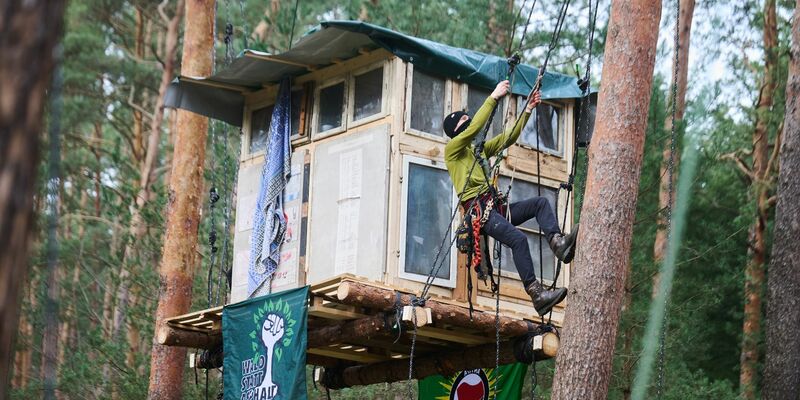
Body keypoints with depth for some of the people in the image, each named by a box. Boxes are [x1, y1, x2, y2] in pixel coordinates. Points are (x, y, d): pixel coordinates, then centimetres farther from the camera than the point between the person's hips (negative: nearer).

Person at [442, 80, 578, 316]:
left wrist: (528, 110, 15)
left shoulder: (479, 150, 27)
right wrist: (493, 98, -13)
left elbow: (509, 137, 23)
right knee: (518, 238, -28)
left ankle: (558, 243, -29)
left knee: (540, 203, -5)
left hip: (495, 206, 9)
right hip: (477, 208, -9)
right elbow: (474, 128, -12)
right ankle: (537, 295, -33)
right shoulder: (452, 149, 4)